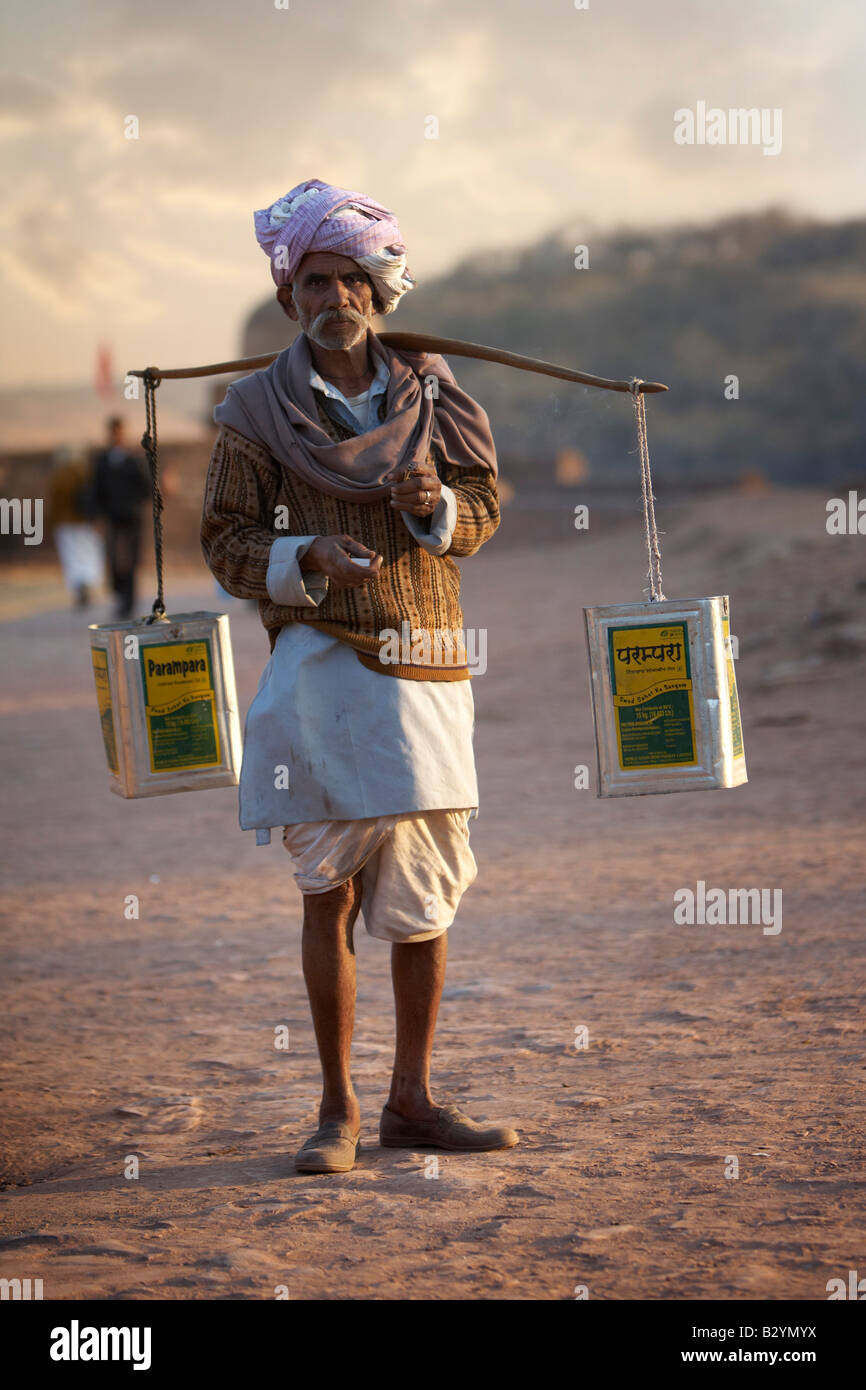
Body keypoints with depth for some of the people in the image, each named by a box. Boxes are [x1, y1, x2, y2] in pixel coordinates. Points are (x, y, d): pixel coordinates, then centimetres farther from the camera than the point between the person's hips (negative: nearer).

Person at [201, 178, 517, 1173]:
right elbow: (225, 540, 2)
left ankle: (411, 1102, 15)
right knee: (330, 890, -1)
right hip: (322, 667, -3)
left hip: (426, 667, 3)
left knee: (427, 889, 5)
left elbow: (484, 510, 13)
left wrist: (436, 504, -9)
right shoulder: (257, 410, 1)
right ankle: (337, 1108, 8)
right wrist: (307, 560, -15)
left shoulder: (428, 395, 9)